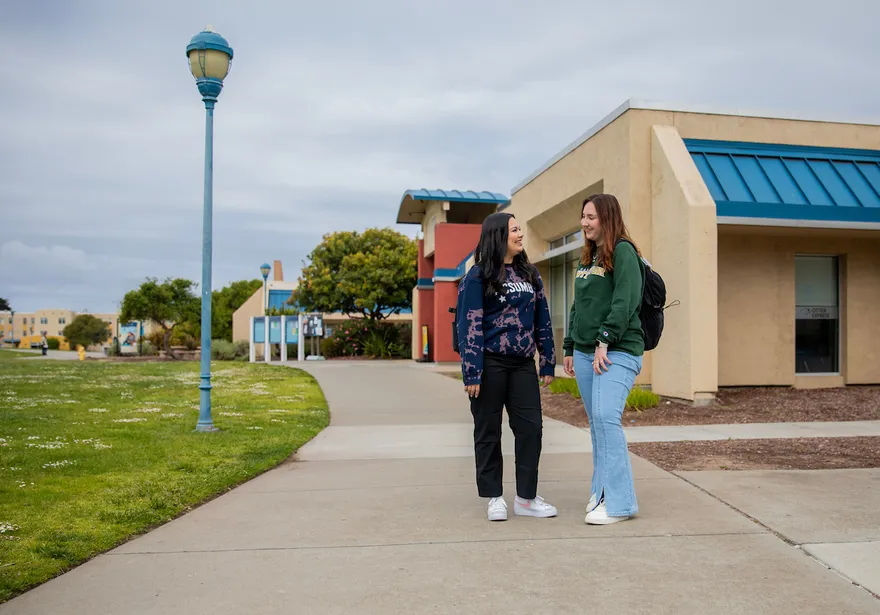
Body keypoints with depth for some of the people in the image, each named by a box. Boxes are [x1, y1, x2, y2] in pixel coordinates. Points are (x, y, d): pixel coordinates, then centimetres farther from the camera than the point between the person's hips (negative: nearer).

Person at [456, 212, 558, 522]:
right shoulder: (478, 276, -5)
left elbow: (542, 319, 13)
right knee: (488, 432, 5)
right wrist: (472, 372, -15)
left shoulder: (529, 273, 11)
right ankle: (494, 497, 18)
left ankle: (526, 498, 13)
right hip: (490, 365, -5)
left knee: (531, 427, 1)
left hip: (523, 364, 5)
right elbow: (469, 325, -10)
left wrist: (548, 363, 9)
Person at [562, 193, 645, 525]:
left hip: (617, 352, -8)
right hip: (585, 353, 8)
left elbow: (626, 301, -16)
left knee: (606, 417, -17)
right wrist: (569, 348, 18)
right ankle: (601, 492, 17)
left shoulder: (623, 251, -5)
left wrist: (605, 341, -19)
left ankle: (619, 501, -10)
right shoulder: (587, 257, 19)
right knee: (597, 422, 9)